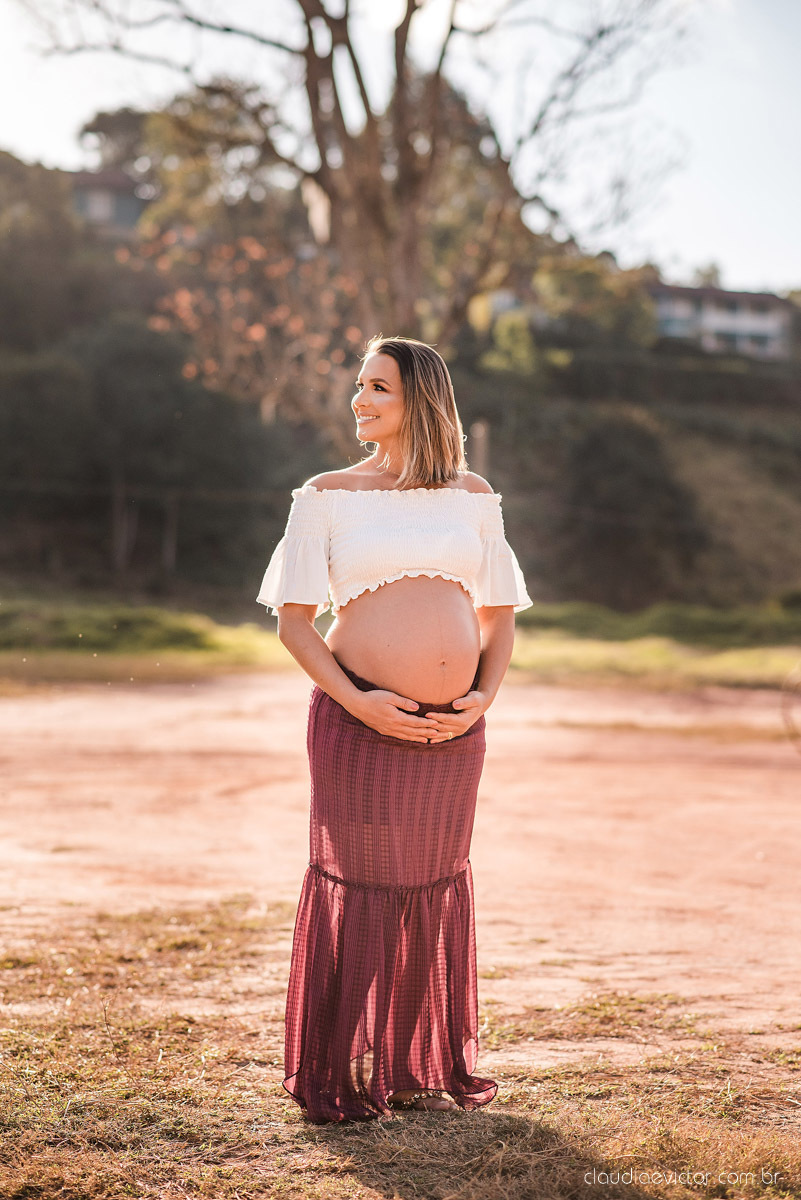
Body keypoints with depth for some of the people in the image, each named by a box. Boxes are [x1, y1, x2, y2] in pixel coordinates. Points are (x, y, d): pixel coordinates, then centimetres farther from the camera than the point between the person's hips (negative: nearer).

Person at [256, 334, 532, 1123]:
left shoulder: (471, 496, 11)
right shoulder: (326, 496, 3)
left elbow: (499, 614, 15)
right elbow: (293, 620, -1)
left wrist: (484, 699, -2)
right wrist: (357, 702, -14)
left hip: (453, 730, 3)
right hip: (360, 722, -3)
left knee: (434, 887, 9)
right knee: (355, 884, -1)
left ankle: (418, 1068, 24)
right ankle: (336, 1077, 14)